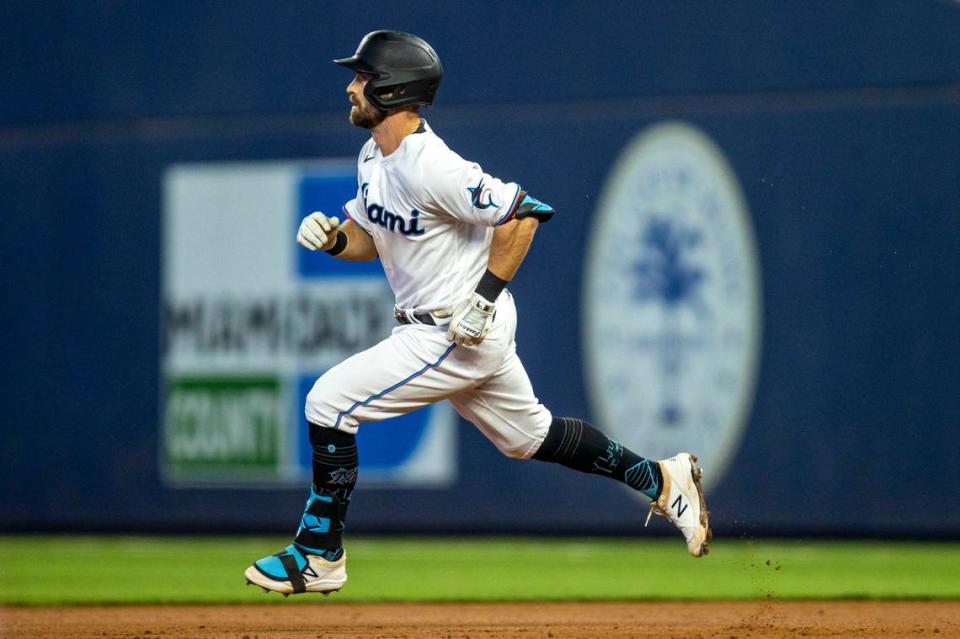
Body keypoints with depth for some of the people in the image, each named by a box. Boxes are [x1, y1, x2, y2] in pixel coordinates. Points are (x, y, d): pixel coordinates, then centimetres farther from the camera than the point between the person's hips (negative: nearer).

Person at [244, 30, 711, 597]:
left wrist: (483, 298, -22)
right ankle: (662, 480, 30)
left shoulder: (429, 166, -24)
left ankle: (320, 556, -3)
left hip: (462, 331, -10)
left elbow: (521, 214, -23)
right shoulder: (374, 157, 5)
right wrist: (333, 238, -5)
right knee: (527, 434, 22)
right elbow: (371, 237, 17)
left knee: (328, 402, -11)